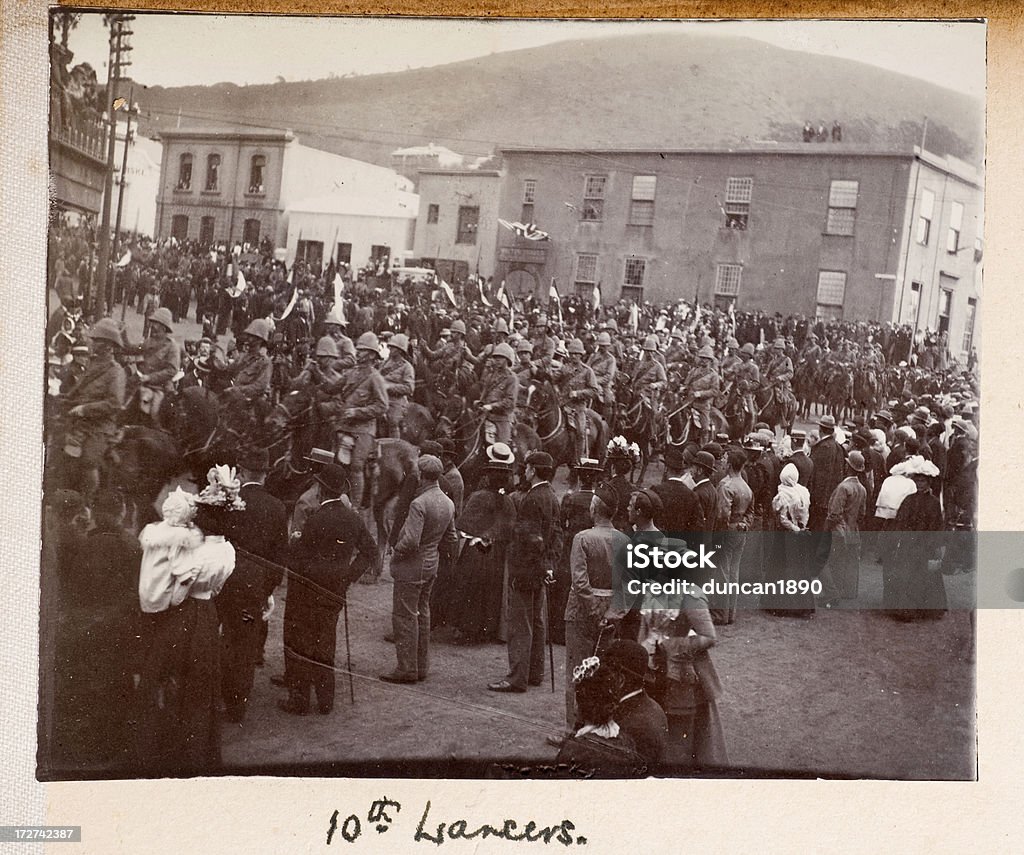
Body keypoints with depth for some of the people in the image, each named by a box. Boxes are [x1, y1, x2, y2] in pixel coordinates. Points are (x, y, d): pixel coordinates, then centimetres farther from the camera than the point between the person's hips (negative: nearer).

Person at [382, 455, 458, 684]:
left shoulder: (419, 504, -23)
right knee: (422, 614, 16)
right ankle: (421, 666, 22)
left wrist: (397, 550, -9)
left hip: (411, 566, -8)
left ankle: (407, 669, 3)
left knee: (404, 617, 0)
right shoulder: (448, 504, 5)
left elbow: (410, 541, -28)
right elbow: (450, 543, 12)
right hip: (431, 564, 8)